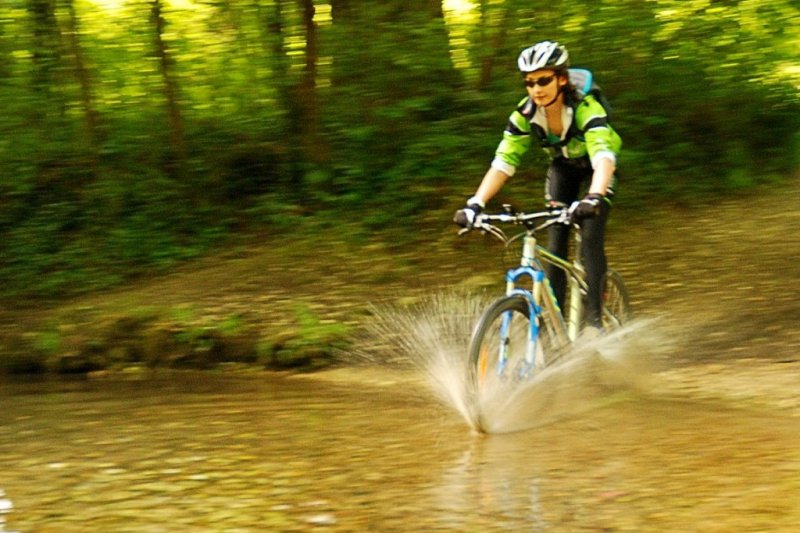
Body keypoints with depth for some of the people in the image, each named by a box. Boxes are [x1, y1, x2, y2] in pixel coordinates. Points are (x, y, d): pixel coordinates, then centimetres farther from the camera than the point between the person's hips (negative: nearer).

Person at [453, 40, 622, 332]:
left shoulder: (585, 108, -37)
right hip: (563, 167, 4)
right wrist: (475, 204, -40)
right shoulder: (525, 114, -24)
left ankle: (594, 317, -19)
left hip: (594, 169, -4)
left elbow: (603, 156, -50)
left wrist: (594, 197, -68)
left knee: (590, 237, -22)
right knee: (555, 242, -9)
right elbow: (503, 162, -26)